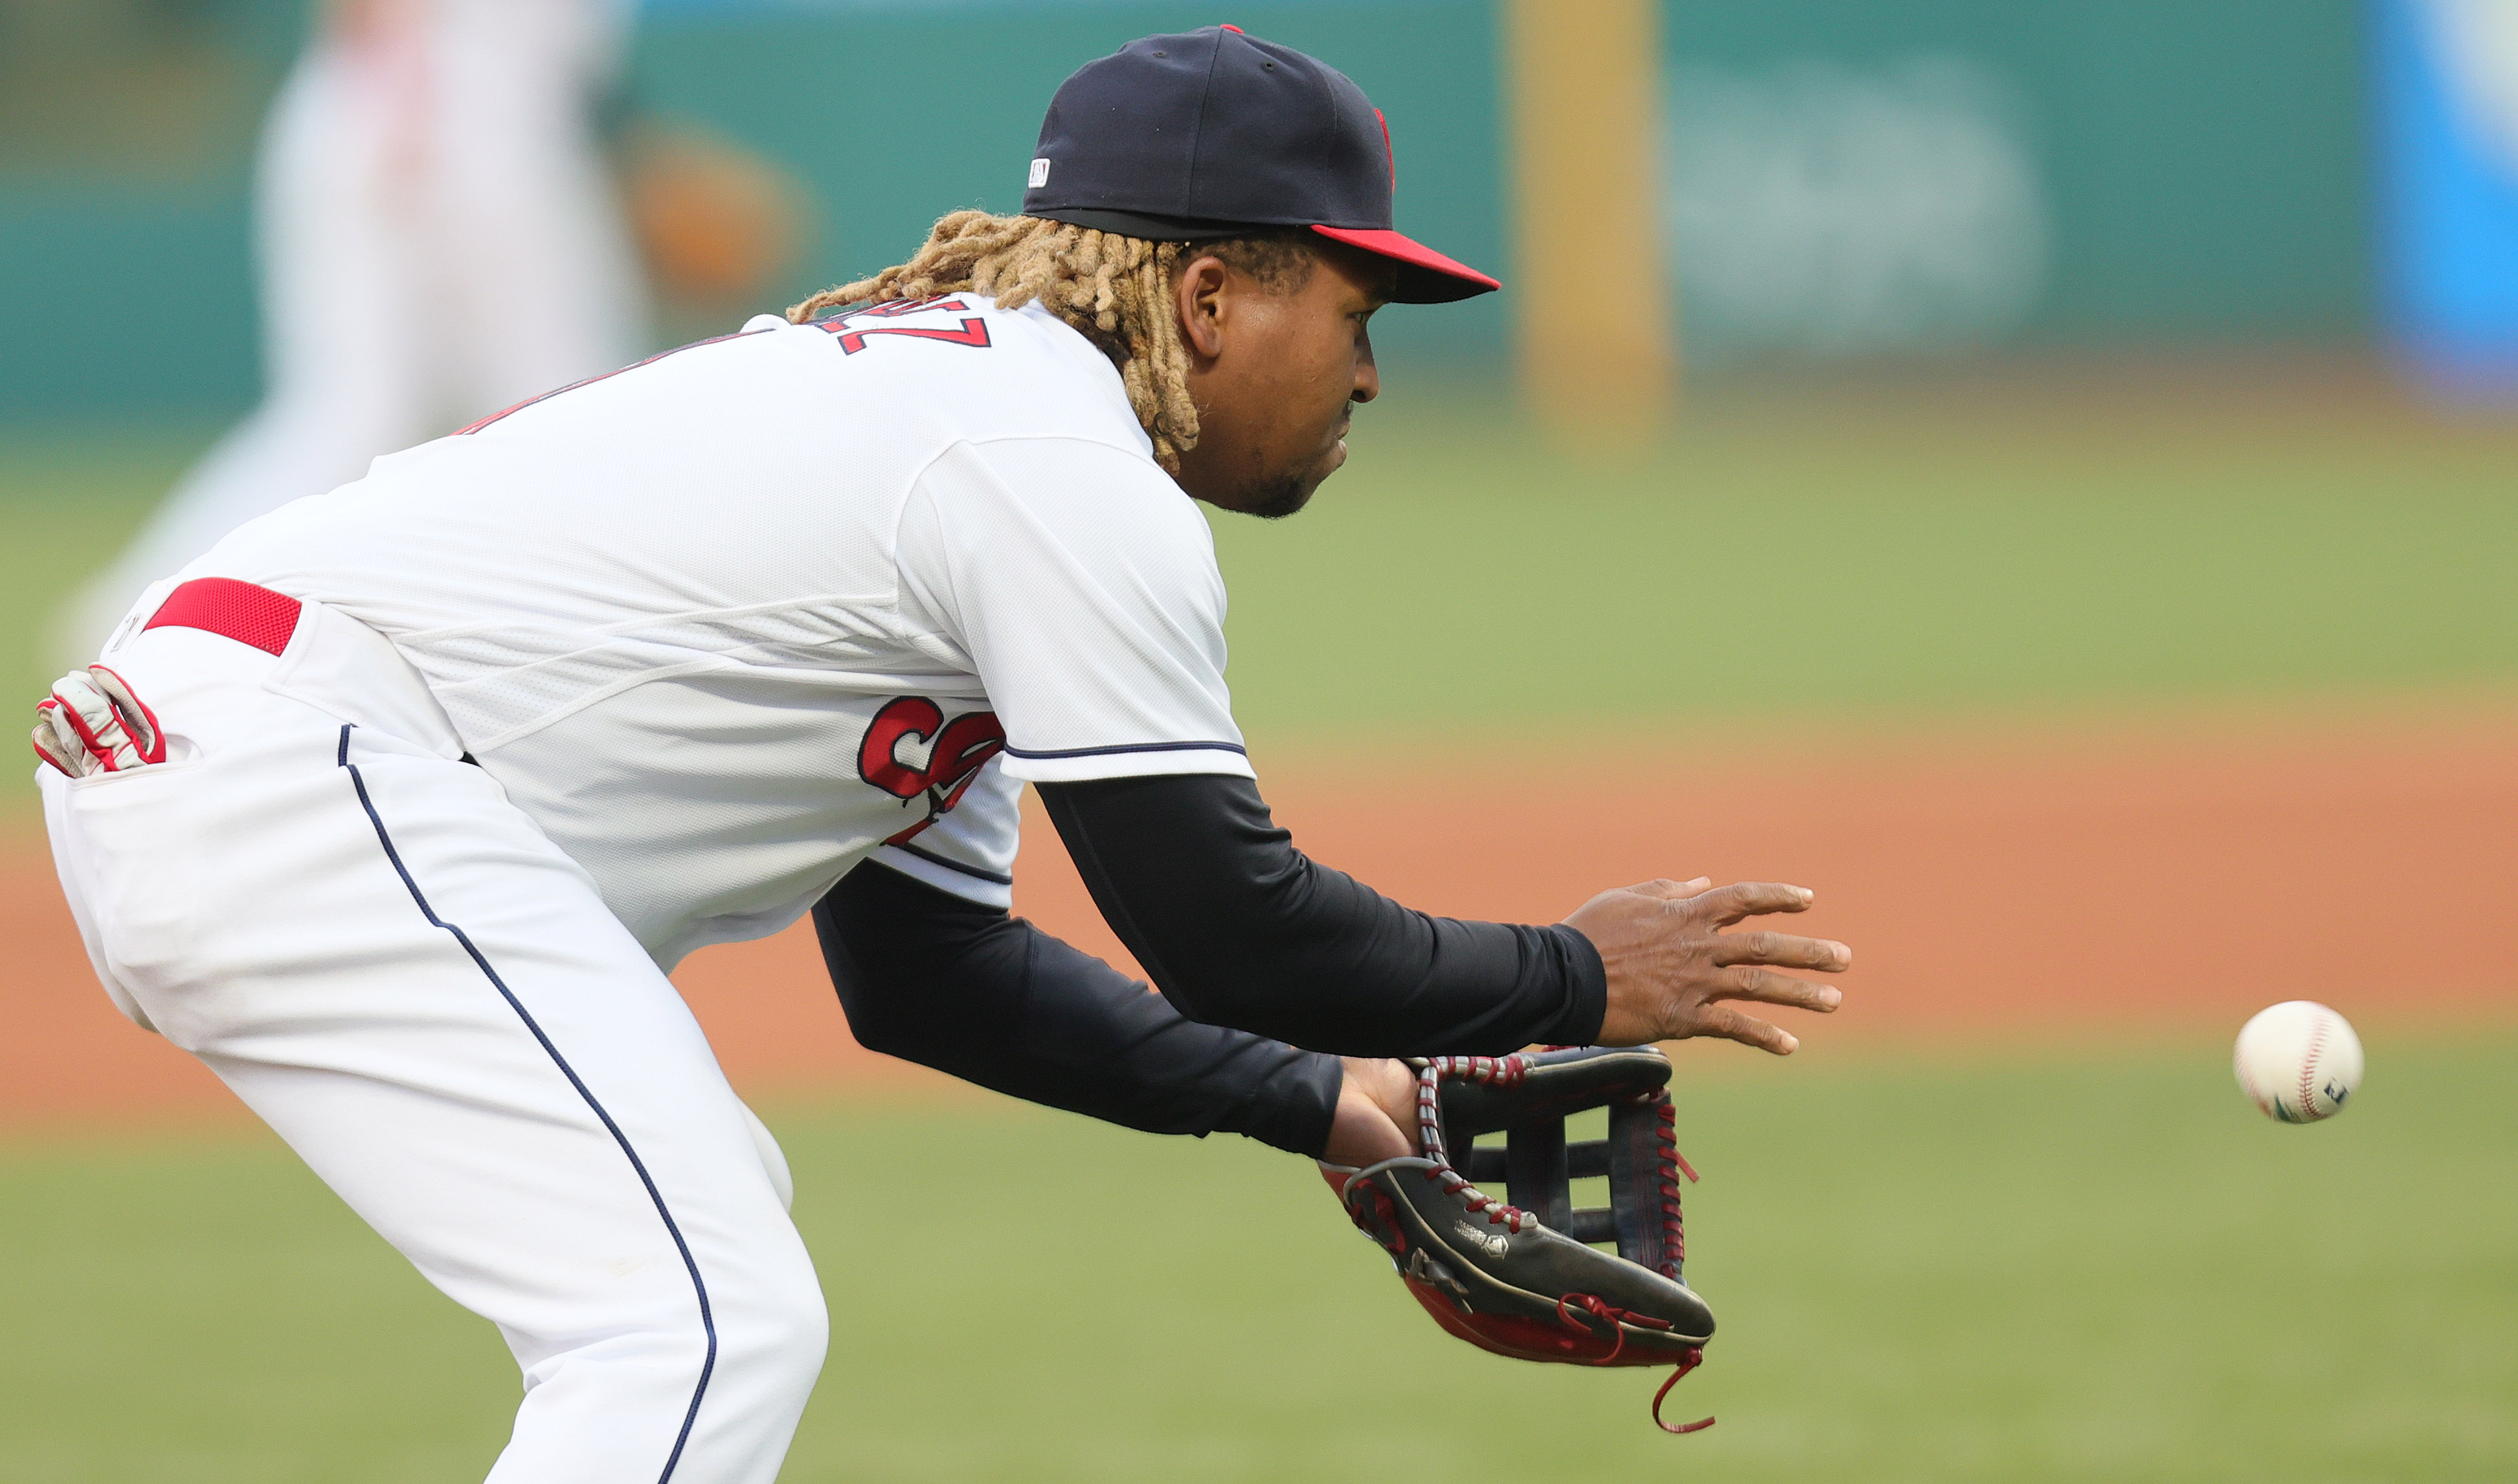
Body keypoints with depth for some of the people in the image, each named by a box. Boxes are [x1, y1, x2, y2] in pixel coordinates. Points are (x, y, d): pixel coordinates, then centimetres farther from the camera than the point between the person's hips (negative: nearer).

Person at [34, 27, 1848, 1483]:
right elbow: (1219, 927, -9)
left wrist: (1316, 1096, 24)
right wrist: (1570, 986, 4)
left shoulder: (934, 387, 24)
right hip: (299, 768, -11)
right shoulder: (1069, 461, -8)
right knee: (715, 1327, -18)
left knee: (706, 1235, 24)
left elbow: (923, 961, 26)